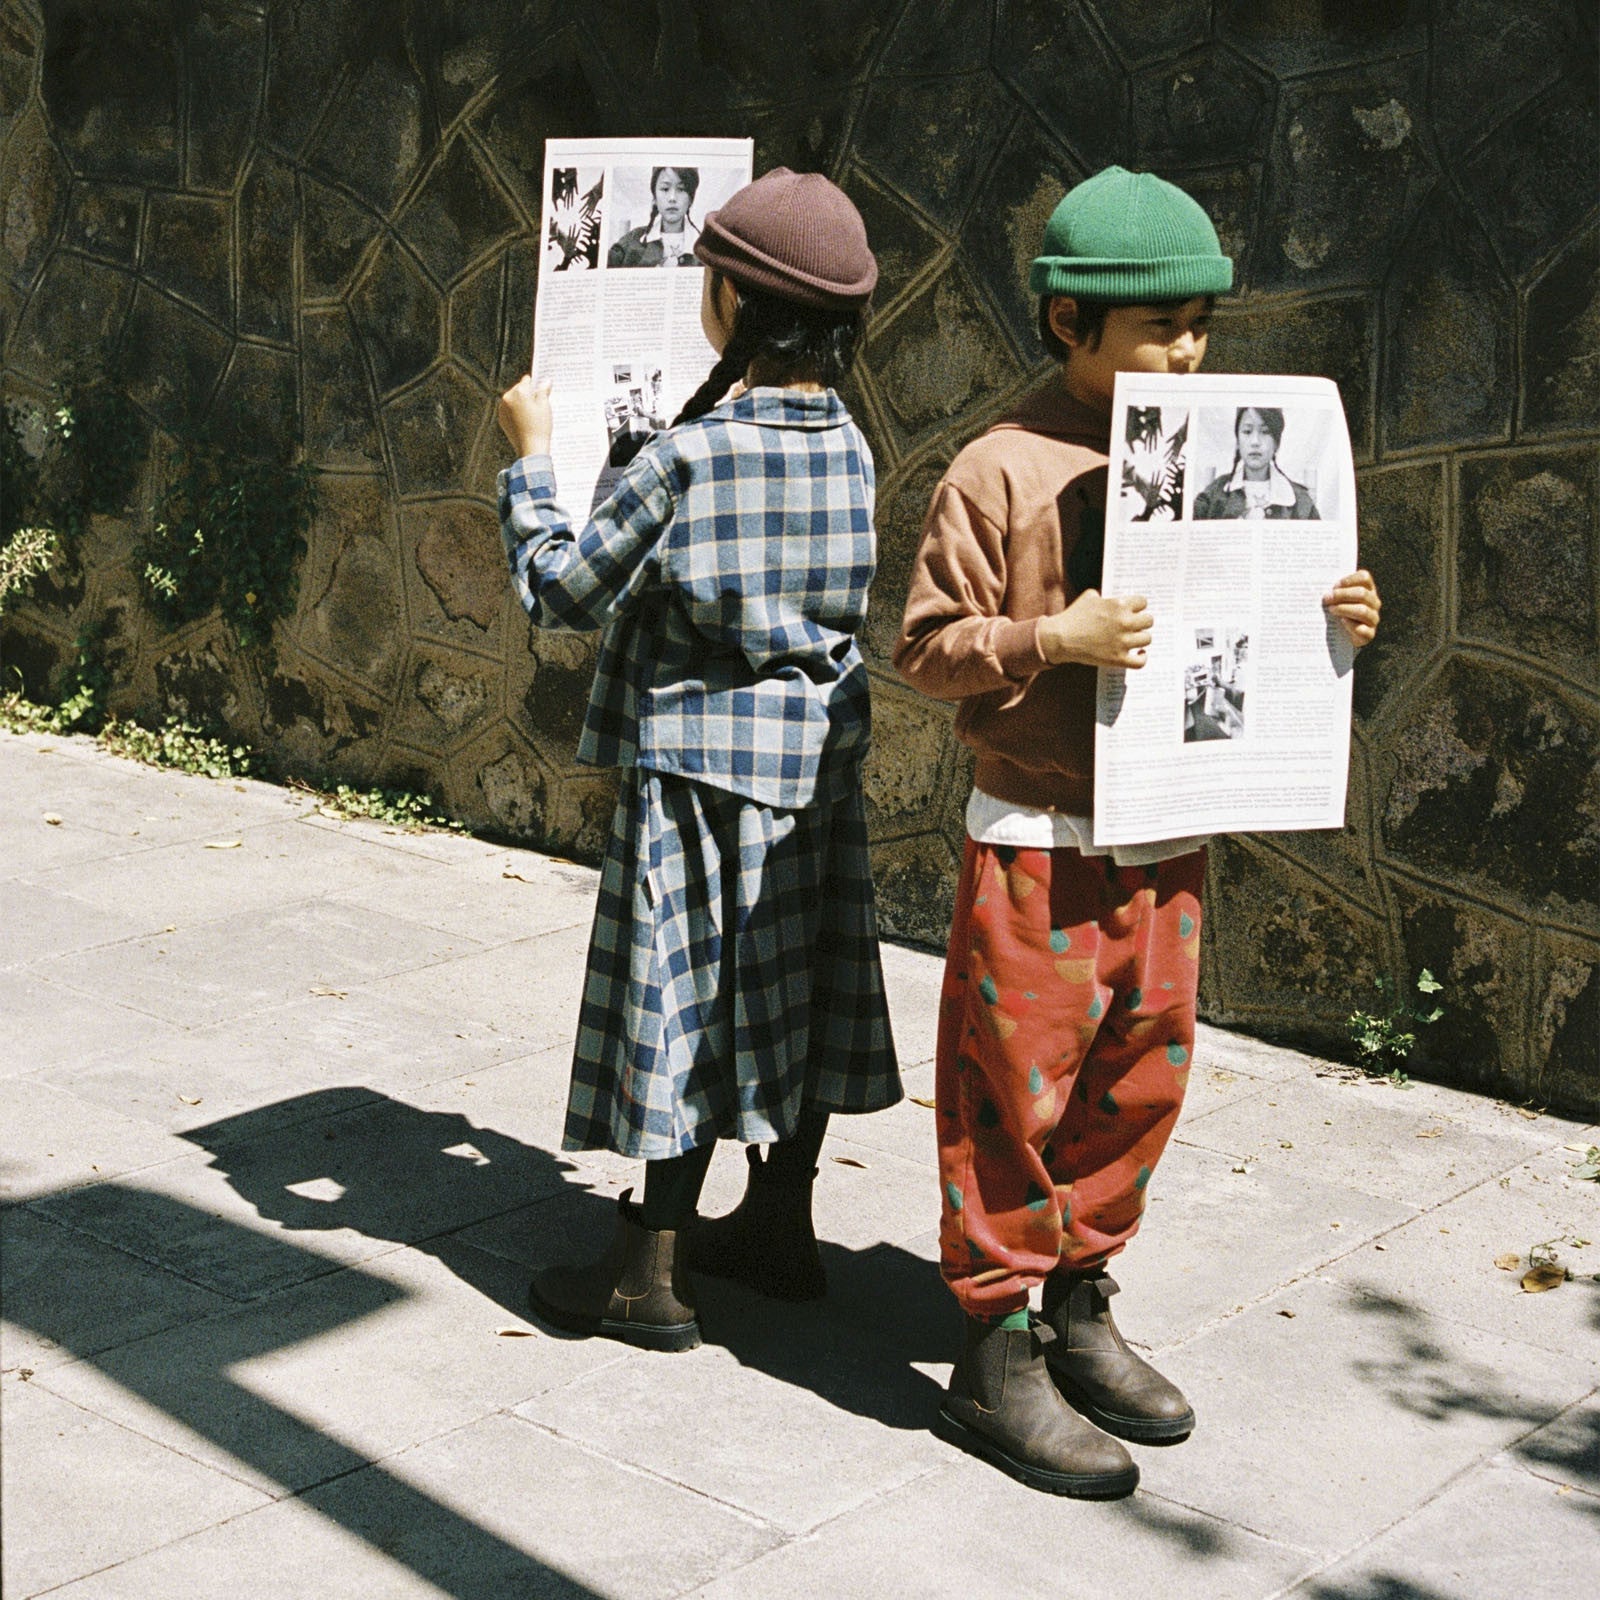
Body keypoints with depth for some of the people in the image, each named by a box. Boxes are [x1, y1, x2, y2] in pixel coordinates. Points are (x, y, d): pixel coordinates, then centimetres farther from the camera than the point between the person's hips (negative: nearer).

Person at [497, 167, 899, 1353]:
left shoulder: (689, 456, -20)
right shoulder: (847, 443, 1)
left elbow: (566, 591, -12)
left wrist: (531, 459, 2)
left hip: (703, 757, -7)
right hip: (815, 757, 7)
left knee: (692, 997, 0)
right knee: (792, 988, 16)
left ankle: (651, 1276, 10)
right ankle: (780, 1224, 29)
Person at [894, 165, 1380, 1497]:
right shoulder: (1004, 471, -11)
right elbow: (927, 646, -10)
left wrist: (1324, 622, 0)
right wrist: (1052, 641, -24)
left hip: (1170, 843, 7)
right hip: (1041, 848, -6)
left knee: (1136, 1088, 14)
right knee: (1015, 1096, 1)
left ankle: (1080, 1314, 31)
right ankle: (996, 1358, 14)